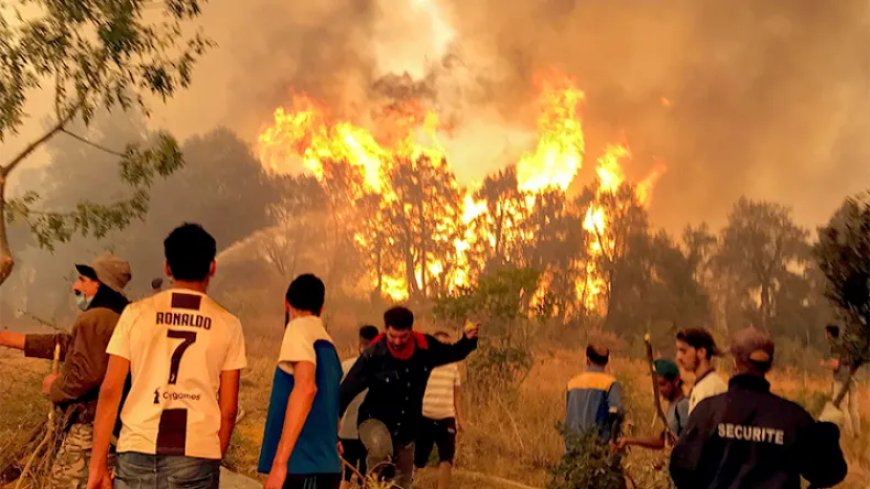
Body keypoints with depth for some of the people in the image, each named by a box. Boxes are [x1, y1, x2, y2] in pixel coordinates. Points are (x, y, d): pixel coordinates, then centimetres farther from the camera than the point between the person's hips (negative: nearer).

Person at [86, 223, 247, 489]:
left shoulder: (136, 313, 5)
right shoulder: (227, 324, 4)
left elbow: (110, 391, 2)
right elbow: (228, 409, 4)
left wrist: (98, 463, 6)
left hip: (138, 451, 1)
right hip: (195, 456, -1)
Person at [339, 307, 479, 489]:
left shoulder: (425, 348, -9)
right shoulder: (373, 355, -21)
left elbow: (453, 353, 9)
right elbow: (348, 388, -18)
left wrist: (468, 339, -11)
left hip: (406, 429, 4)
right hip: (375, 420, -4)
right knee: (380, 448, -42)